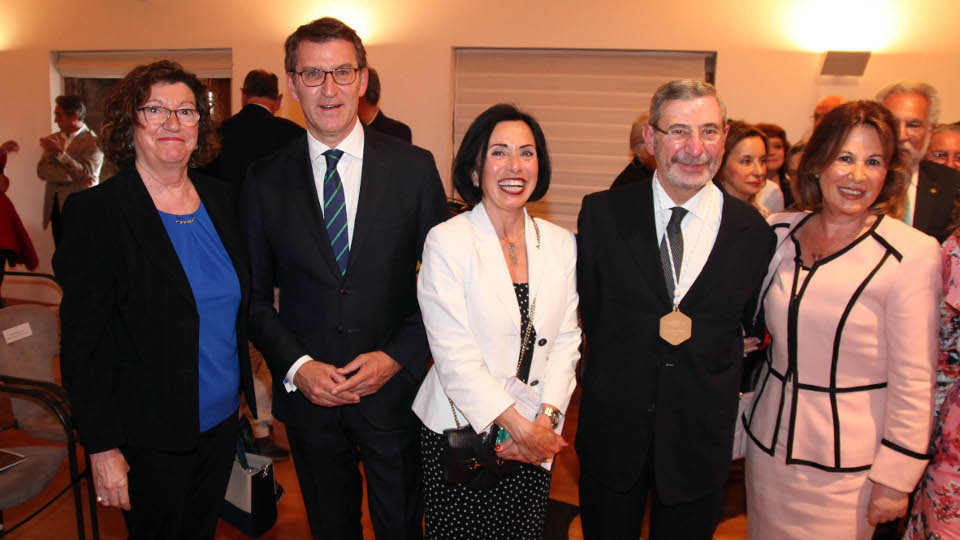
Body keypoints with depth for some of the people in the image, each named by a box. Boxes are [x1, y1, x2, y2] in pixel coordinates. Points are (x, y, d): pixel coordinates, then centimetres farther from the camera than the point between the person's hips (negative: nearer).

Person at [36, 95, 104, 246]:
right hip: (55, 207, 6)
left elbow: (87, 174, -16)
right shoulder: (53, 138, 13)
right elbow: (41, 171, 1)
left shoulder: (93, 141, -5)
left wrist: (59, 152, -16)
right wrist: (72, 178, -15)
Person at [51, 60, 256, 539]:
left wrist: (248, 391, 9)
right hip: (151, 436, -5)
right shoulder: (94, 211, -15)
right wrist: (102, 446, -15)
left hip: (222, 419, 5)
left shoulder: (221, 198, 3)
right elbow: (83, 342, -14)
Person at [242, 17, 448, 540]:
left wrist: (397, 357, -13)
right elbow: (255, 295, 2)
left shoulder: (414, 167, -5)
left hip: (393, 390, -1)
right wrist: (295, 366, -11)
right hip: (307, 395, 1)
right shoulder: (265, 181, -1)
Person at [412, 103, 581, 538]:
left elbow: (566, 339, 3)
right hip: (461, 430, -3)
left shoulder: (561, 243, 3)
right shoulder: (446, 242, -11)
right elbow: (454, 356, -15)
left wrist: (545, 420, -8)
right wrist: (520, 427, -14)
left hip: (536, 437, 4)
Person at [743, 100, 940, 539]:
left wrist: (895, 479, -10)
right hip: (770, 441, 5)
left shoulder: (912, 253, -15)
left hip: (845, 465, -4)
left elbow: (913, 380, -12)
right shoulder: (780, 232, 0)